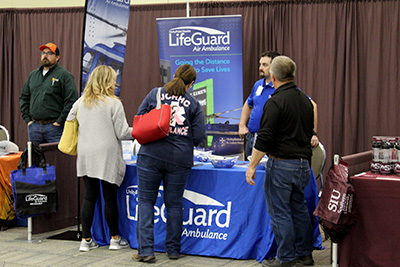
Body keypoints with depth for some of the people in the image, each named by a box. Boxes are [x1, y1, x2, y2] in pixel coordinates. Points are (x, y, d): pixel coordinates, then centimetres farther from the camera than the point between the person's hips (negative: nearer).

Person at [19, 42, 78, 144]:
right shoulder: (33, 75, 16)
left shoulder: (64, 75, -4)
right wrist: (27, 119, 9)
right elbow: (23, 98, 21)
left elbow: (71, 101, -11)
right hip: (34, 126, 6)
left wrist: (59, 122, -13)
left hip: (54, 126, -6)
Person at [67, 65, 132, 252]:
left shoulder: (80, 102, 6)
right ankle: (115, 239, 15)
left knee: (89, 196, 9)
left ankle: (86, 240, 11)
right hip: (107, 156, -5)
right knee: (110, 197, 5)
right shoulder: (113, 103, -9)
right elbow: (122, 133, -8)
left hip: (85, 156, 5)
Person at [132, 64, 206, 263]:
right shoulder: (193, 104, 4)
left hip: (151, 155, -1)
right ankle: (173, 250, 19)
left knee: (146, 200, 6)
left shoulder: (155, 94, 3)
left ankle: (145, 249, -1)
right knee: (174, 204, 11)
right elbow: (199, 137, 0)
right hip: (180, 159, 1)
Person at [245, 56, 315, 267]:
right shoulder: (306, 100, 10)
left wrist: (252, 166, -12)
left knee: (279, 212, 0)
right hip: (303, 163, 8)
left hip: (281, 164, -8)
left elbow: (264, 139, -17)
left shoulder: (275, 102, -14)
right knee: (299, 208, 16)